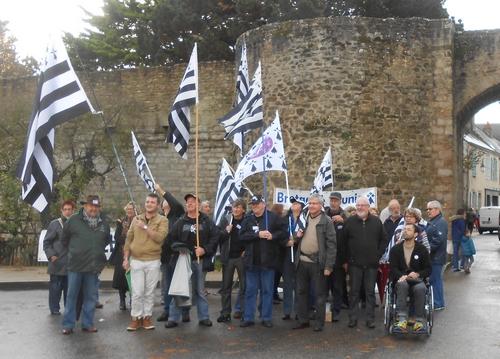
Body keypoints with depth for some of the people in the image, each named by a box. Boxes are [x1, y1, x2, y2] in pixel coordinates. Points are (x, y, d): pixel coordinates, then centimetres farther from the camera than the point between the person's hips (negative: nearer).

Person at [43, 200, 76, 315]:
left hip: (71, 263, 3)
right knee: (56, 287, 2)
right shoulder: (55, 224, -1)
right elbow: (47, 242, -1)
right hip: (57, 262, -3)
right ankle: (54, 308, 12)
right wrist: (51, 255, -12)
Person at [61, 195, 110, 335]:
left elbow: (106, 241, 22)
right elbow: (65, 239, 7)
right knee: (72, 296, 4)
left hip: (94, 266, 3)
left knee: (91, 297, 9)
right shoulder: (73, 220, -4)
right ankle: (68, 324, 12)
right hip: (75, 265, -3)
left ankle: (87, 323, 19)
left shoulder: (104, 223, 6)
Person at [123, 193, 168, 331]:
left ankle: (147, 317, 17)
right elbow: (129, 239, 10)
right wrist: (126, 258, 5)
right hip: (136, 261, 1)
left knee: (149, 292, 6)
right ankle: (135, 318, 11)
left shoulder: (162, 220, -1)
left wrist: (145, 227, -18)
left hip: (153, 262, -1)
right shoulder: (136, 219, 9)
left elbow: (159, 237, -17)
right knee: (137, 292, 0)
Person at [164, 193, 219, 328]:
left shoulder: (206, 221, 3)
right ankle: (173, 318, 9)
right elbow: (170, 238, 7)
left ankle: (203, 317, 20)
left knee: (200, 291, 11)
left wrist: (205, 249, -14)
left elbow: (215, 237, -3)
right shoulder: (180, 222, 6)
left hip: (200, 260, 0)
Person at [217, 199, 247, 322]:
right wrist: (226, 231, -15)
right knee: (226, 286, 6)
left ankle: (239, 310, 16)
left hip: (242, 257, -2)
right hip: (228, 257, 2)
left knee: (244, 285, 4)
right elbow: (217, 237, 2)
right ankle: (225, 313, 12)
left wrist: (247, 251, -10)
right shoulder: (225, 219, 4)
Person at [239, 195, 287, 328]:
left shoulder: (273, 217, -2)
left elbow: (284, 233, -2)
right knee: (250, 290, 9)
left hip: (268, 260, -2)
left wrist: (273, 236, -19)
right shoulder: (248, 219, 5)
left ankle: (267, 318, 16)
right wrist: (258, 234, -16)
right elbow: (242, 236, -6)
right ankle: (248, 318, 16)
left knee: (267, 290, 7)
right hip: (251, 261, 2)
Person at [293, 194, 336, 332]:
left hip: (317, 263, -6)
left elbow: (331, 244, -11)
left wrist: (328, 265, -16)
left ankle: (319, 322, 13)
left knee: (319, 294, 4)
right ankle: (303, 320, 24)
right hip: (302, 261, 6)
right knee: (301, 292, 13)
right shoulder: (304, 220, 12)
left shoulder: (326, 221, -7)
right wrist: (298, 236, -1)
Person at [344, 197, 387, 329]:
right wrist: (346, 259, 0)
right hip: (355, 263, -1)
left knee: (370, 292, 5)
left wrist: (378, 255, 3)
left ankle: (370, 319, 11)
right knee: (354, 292, 4)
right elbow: (343, 241, 4)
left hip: (371, 264, 1)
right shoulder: (350, 221, 1)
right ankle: (353, 318, 11)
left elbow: (384, 240, 11)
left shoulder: (376, 221, 5)